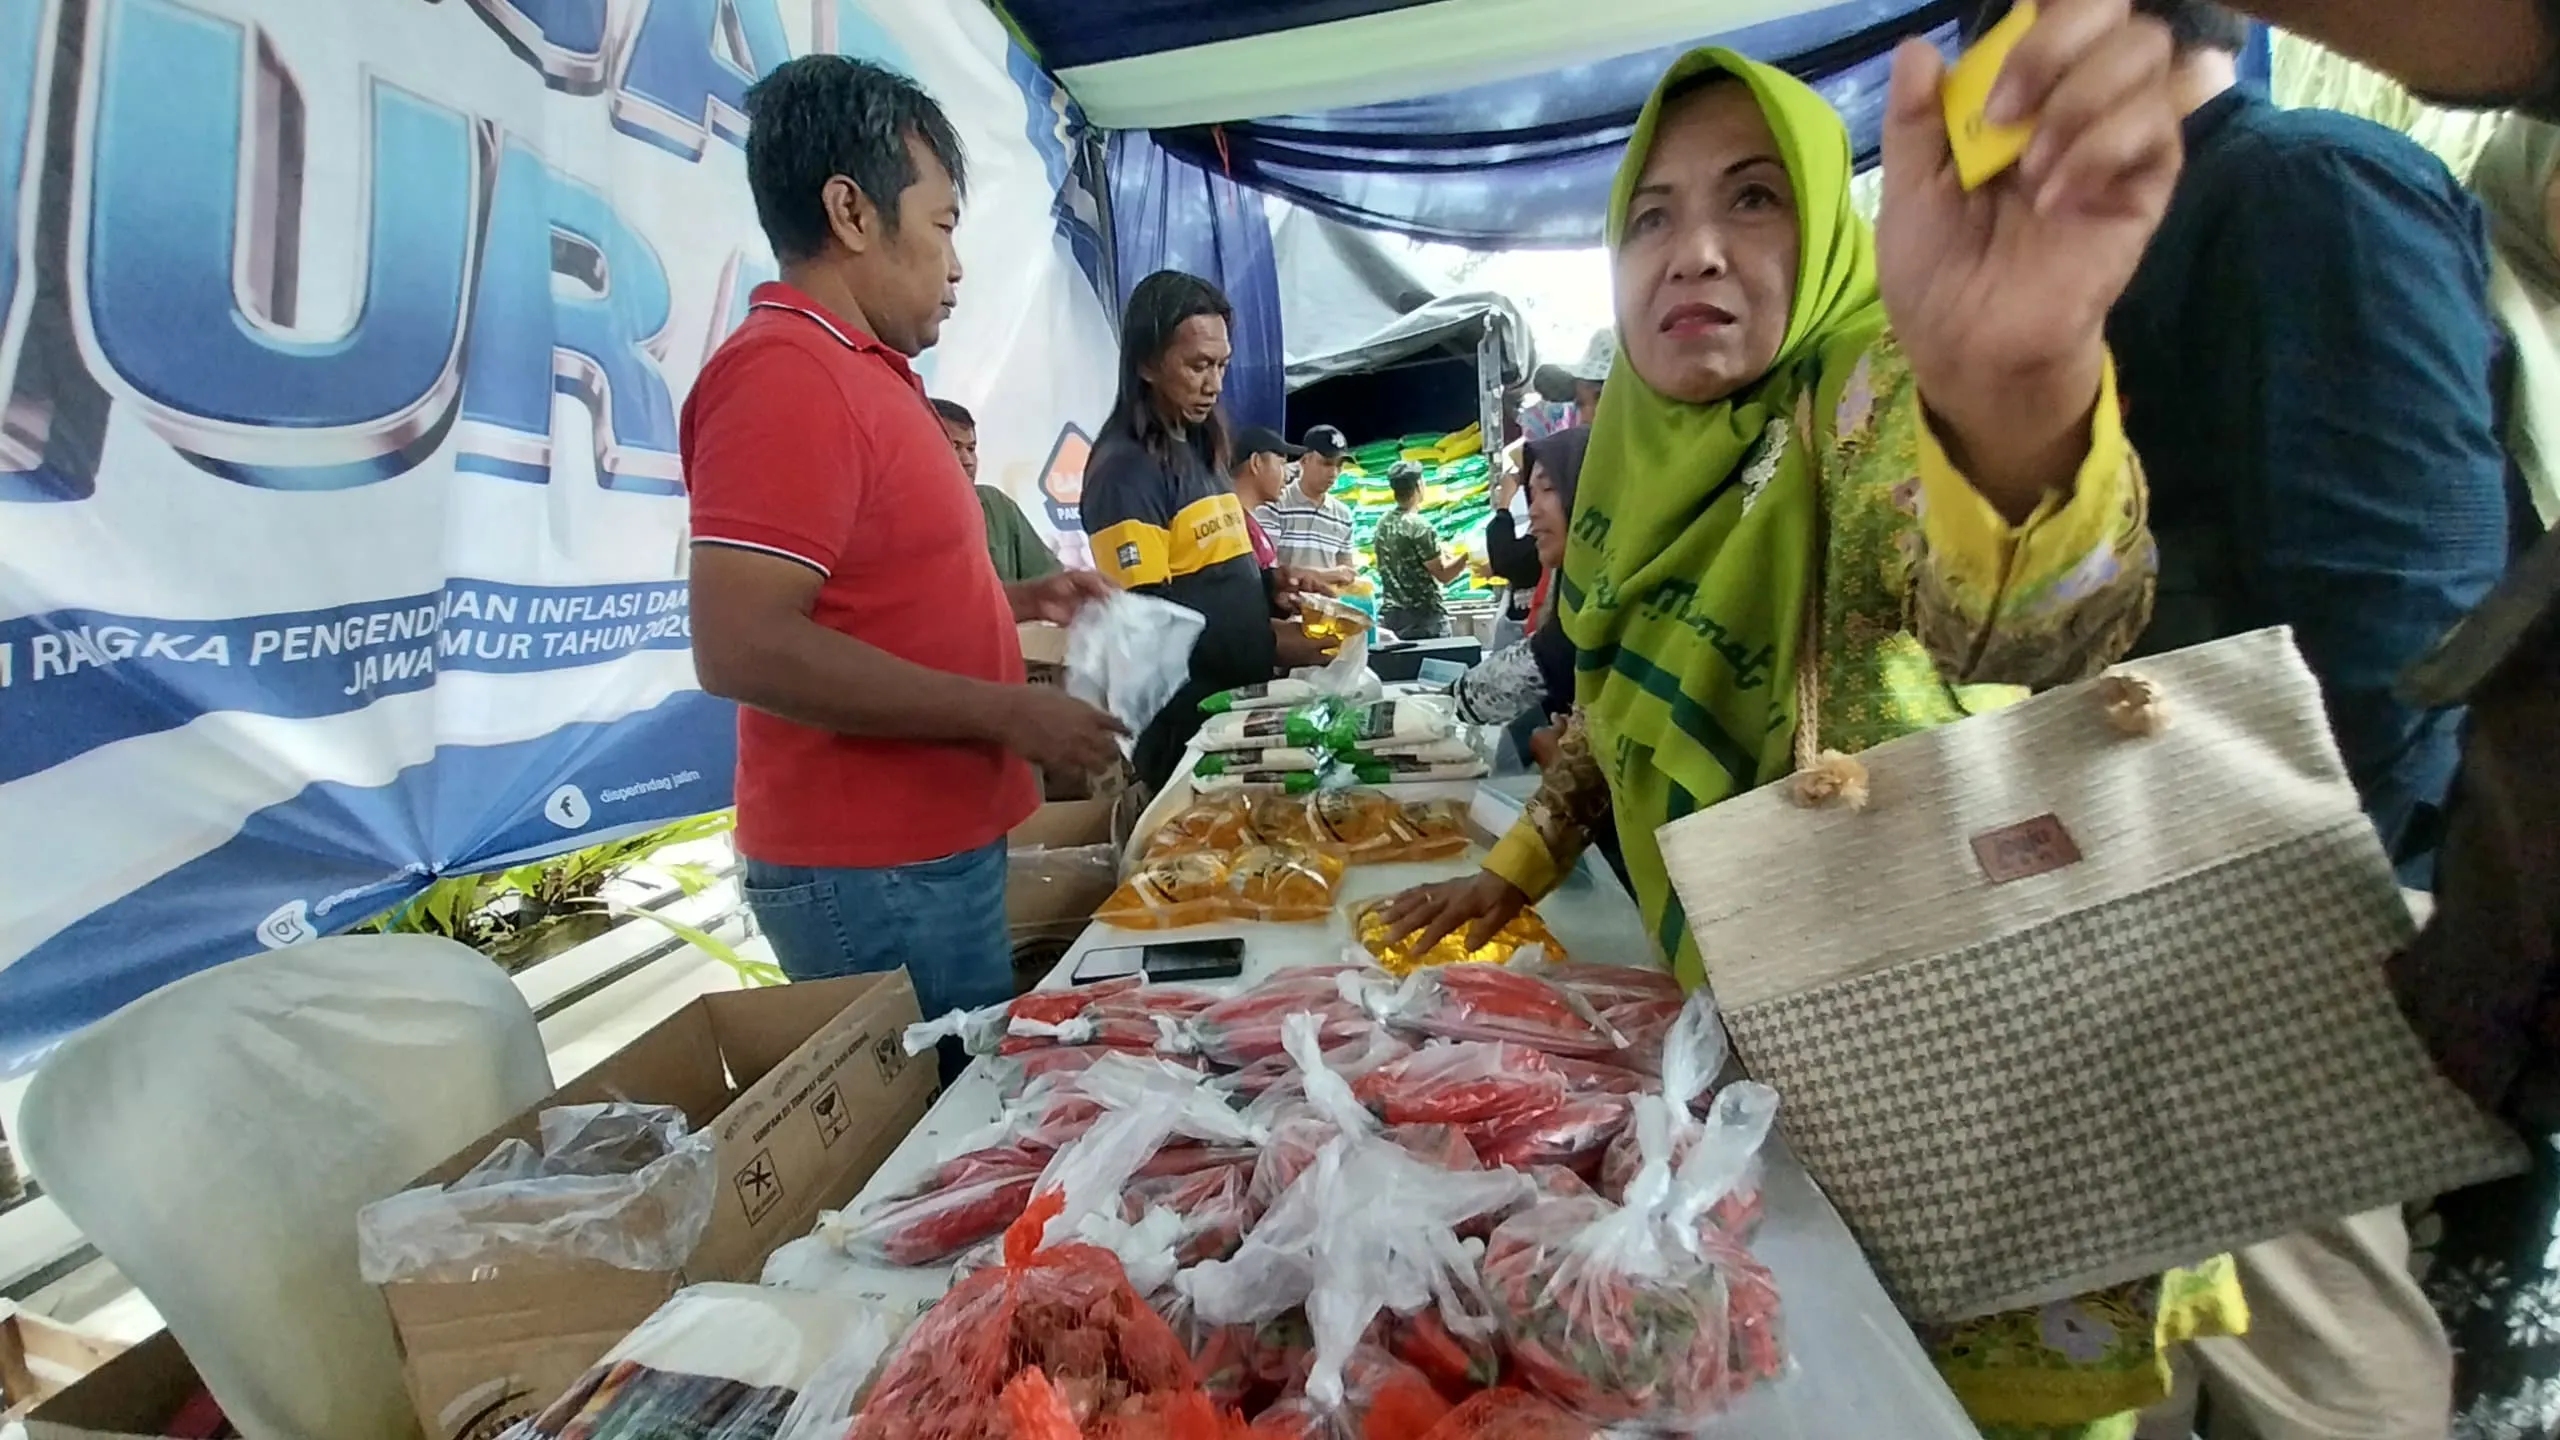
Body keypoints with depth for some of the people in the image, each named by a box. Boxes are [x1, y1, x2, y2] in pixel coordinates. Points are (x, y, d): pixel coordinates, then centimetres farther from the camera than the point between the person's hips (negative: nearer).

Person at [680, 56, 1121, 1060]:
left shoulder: (849, 372, 13)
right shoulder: (786, 374, -17)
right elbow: (743, 647, -25)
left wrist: (1019, 601, 12)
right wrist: (1007, 713, -21)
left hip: (924, 847, 9)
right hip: (875, 876, -9)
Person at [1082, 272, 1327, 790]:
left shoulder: (1199, 450, 13)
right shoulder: (1126, 468, -15)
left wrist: (1275, 586, 1)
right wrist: (1269, 646, -22)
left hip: (1238, 696, 9)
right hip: (1184, 718, -9)